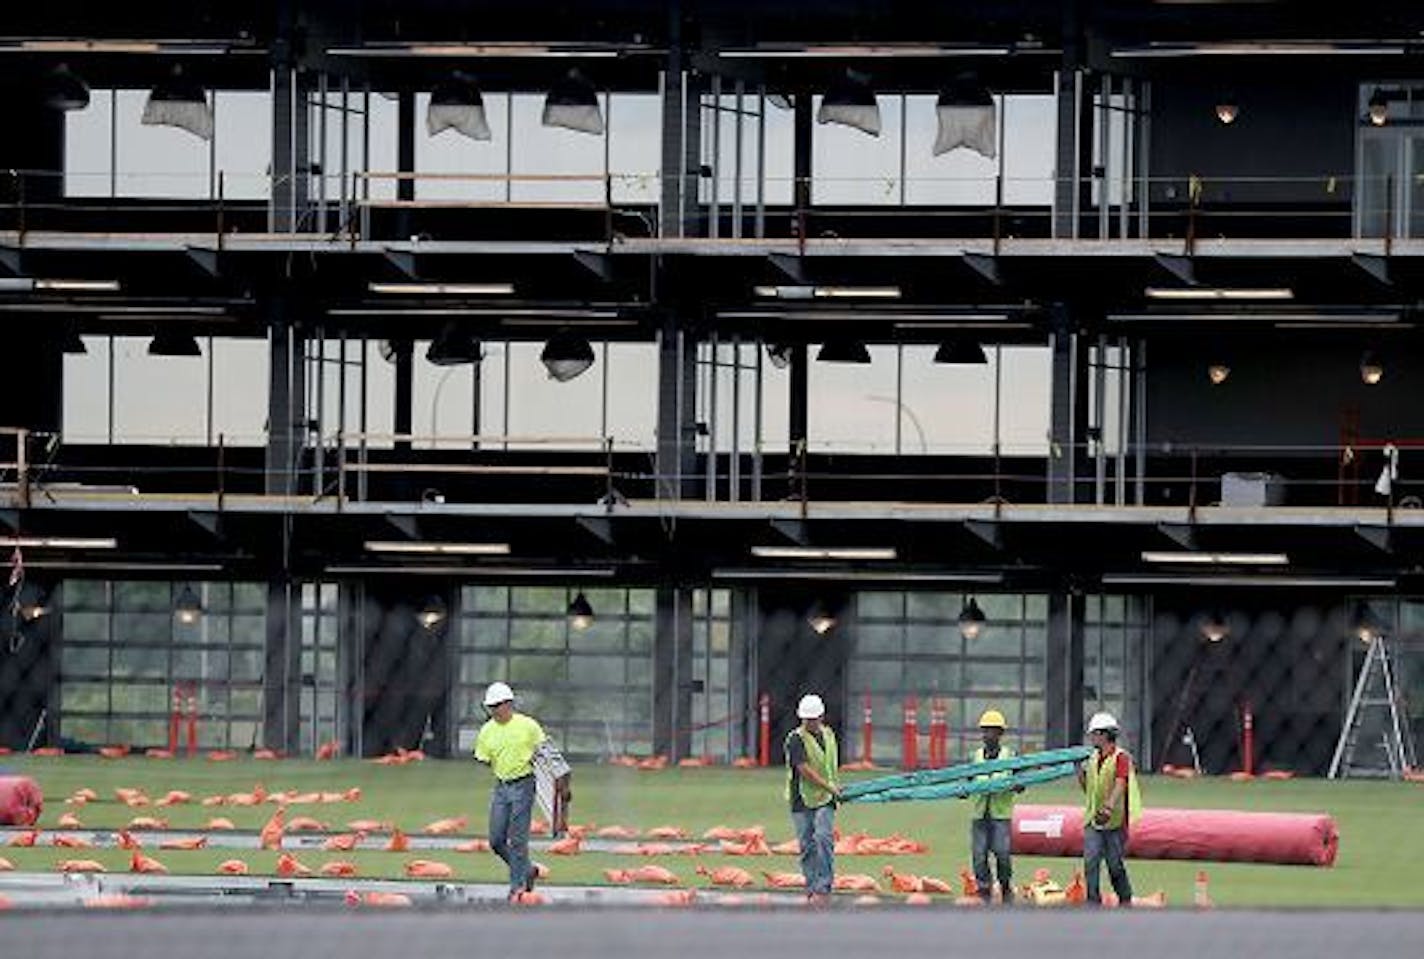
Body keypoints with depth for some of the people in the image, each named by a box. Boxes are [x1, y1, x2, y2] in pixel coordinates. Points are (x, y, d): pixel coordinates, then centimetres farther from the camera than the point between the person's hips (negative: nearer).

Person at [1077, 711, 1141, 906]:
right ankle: (1093, 903, -4)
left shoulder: (1121, 758, -9)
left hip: (1115, 821, -6)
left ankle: (1126, 901, 17)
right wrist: (1081, 774, 2)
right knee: (1090, 862, -5)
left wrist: (1109, 808, -36)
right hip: (1093, 819, 6)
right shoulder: (1093, 759, 13)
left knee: (1115, 865, 1)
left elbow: (1120, 785, -22)